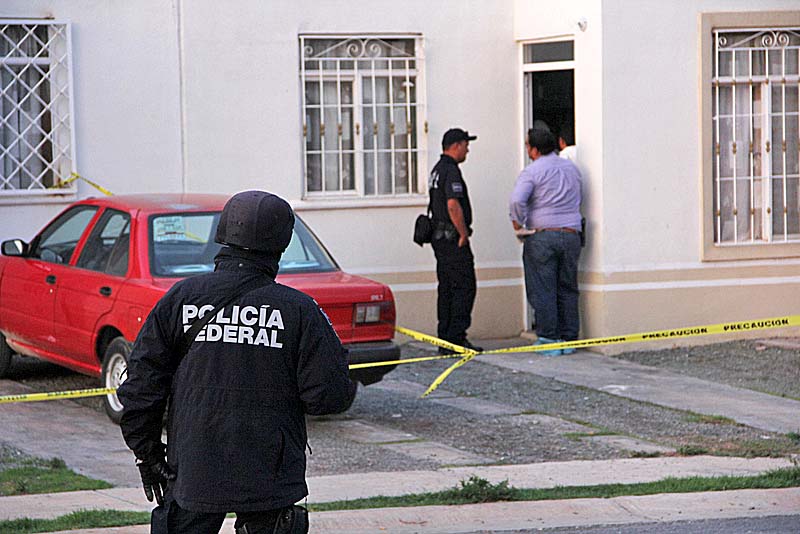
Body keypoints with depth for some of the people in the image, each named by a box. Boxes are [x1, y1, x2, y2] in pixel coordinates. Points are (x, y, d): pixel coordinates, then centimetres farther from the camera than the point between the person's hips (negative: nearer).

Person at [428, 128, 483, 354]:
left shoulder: (437, 169, 18)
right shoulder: (451, 171, -15)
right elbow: (453, 205, -25)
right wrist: (463, 234, -16)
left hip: (439, 236, 10)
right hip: (453, 238, -10)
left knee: (446, 289, 11)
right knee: (464, 287, -9)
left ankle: (445, 339, 12)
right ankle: (456, 337, -12)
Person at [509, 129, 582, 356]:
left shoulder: (532, 171, -8)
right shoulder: (572, 168, 13)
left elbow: (517, 200, -20)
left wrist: (518, 222, -6)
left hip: (541, 236, -5)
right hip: (571, 234, 5)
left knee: (542, 291, 0)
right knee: (567, 290, 11)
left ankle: (548, 339, -2)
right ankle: (569, 339, 11)